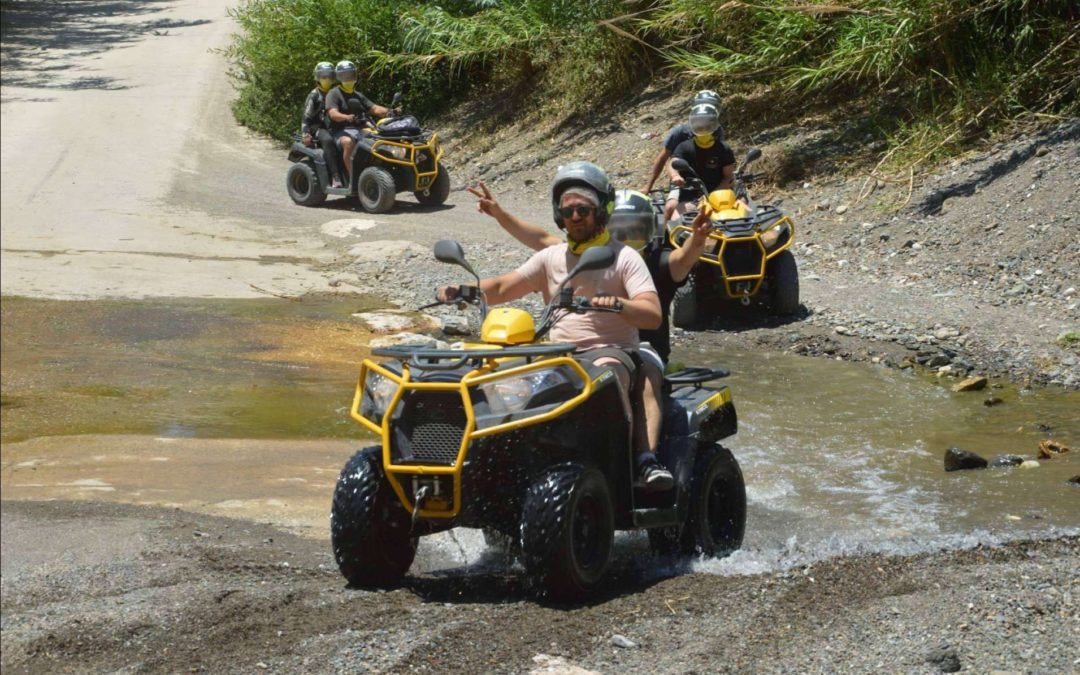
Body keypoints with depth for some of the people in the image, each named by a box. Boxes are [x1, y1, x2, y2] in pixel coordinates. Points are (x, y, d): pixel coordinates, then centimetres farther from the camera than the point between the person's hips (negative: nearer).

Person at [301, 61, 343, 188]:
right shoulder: (314, 96, 3)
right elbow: (306, 117, -2)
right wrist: (305, 134, -16)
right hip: (319, 128, -5)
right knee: (328, 140, -39)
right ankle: (335, 177, -46)